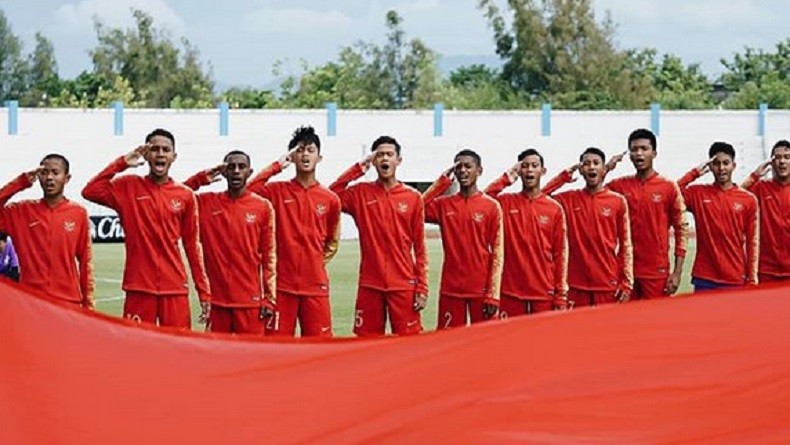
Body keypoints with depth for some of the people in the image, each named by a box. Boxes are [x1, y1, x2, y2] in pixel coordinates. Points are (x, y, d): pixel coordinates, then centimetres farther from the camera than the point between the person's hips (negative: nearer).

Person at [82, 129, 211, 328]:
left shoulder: (185, 196, 6)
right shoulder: (129, 187, 3)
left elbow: (192, 246, 9)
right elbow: (90, 192, -11)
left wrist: (204, 292, 7)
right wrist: (122, 163, -10)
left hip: (175, 289, 1)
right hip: (139, 288, -1)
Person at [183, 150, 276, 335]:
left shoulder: (263, 207, 2)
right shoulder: (206, 202, 6)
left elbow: (269, 256, 3)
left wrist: (270, 299, 0)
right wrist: (201, 178, -3)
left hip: (250, 299, -1)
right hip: (216, 299, 1)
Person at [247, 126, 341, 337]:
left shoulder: (330, 199, 7)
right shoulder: (277, 191, 3)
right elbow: (248, 191, -16)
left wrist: (319, 263, 8)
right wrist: (276, 166, -9)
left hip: (316, 286, 1)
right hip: (282, 284, -1)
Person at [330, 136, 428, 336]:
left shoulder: (413, 197, 2)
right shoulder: (361, 193, 5)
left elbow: (420, 248, 3)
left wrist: (422, 289, -1)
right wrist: (359, 168, -4)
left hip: (404, 286, -1)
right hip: (369, 285, 1)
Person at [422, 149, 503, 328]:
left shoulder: (492, 206, -1)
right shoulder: (444, 204, 7)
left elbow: (497, 253, -3)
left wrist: (493, 294, -8)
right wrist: (443, 180, -5)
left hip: (481, 290, -2)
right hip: (450, 289, 2)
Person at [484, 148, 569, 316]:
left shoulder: (555, 208, 3)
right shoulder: (506, 202, 5)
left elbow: (561, 253, 3)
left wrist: (561, 296, -1)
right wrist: (506, 179, -6)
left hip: (544, 295, 0)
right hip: (511, 294, 0)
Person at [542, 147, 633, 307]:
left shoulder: (618, 201, 2)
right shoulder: (569, 199, 6)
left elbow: (626, 245, 3)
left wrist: (627, 283, -2)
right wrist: (565, 175, -1)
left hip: (608, 284, -1)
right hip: (576, 285, 1)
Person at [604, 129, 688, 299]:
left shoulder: (669, 187, -2)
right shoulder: (619, 185, 6)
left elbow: (681, 230, -1)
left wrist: (677, 272, -5)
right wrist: (606, 170, -4)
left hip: (657, 273, -2)